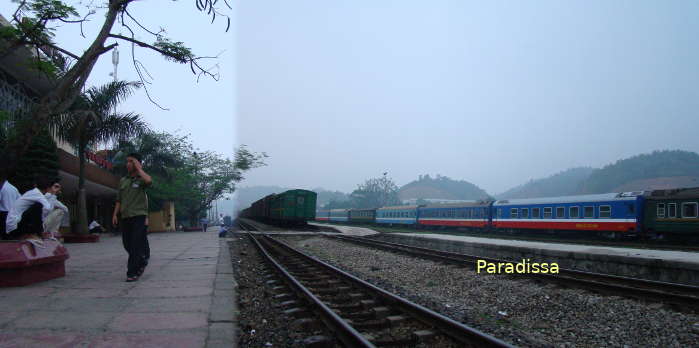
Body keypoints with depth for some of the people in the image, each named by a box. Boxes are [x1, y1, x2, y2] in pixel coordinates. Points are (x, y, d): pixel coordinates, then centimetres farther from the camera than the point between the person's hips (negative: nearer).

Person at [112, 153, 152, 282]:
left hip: (138, 215, -6)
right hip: (125, 217, 6)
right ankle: (141, 263, 32)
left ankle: (132, 273, -2)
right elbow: (119, 200, 19)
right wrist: (115, 214, 9)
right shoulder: (123, 180, 15)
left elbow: (148, 181, -28)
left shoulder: (141, 179, -1)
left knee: (135, 245, -7)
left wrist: (138, 168, -14)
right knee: (127, 244, 10)